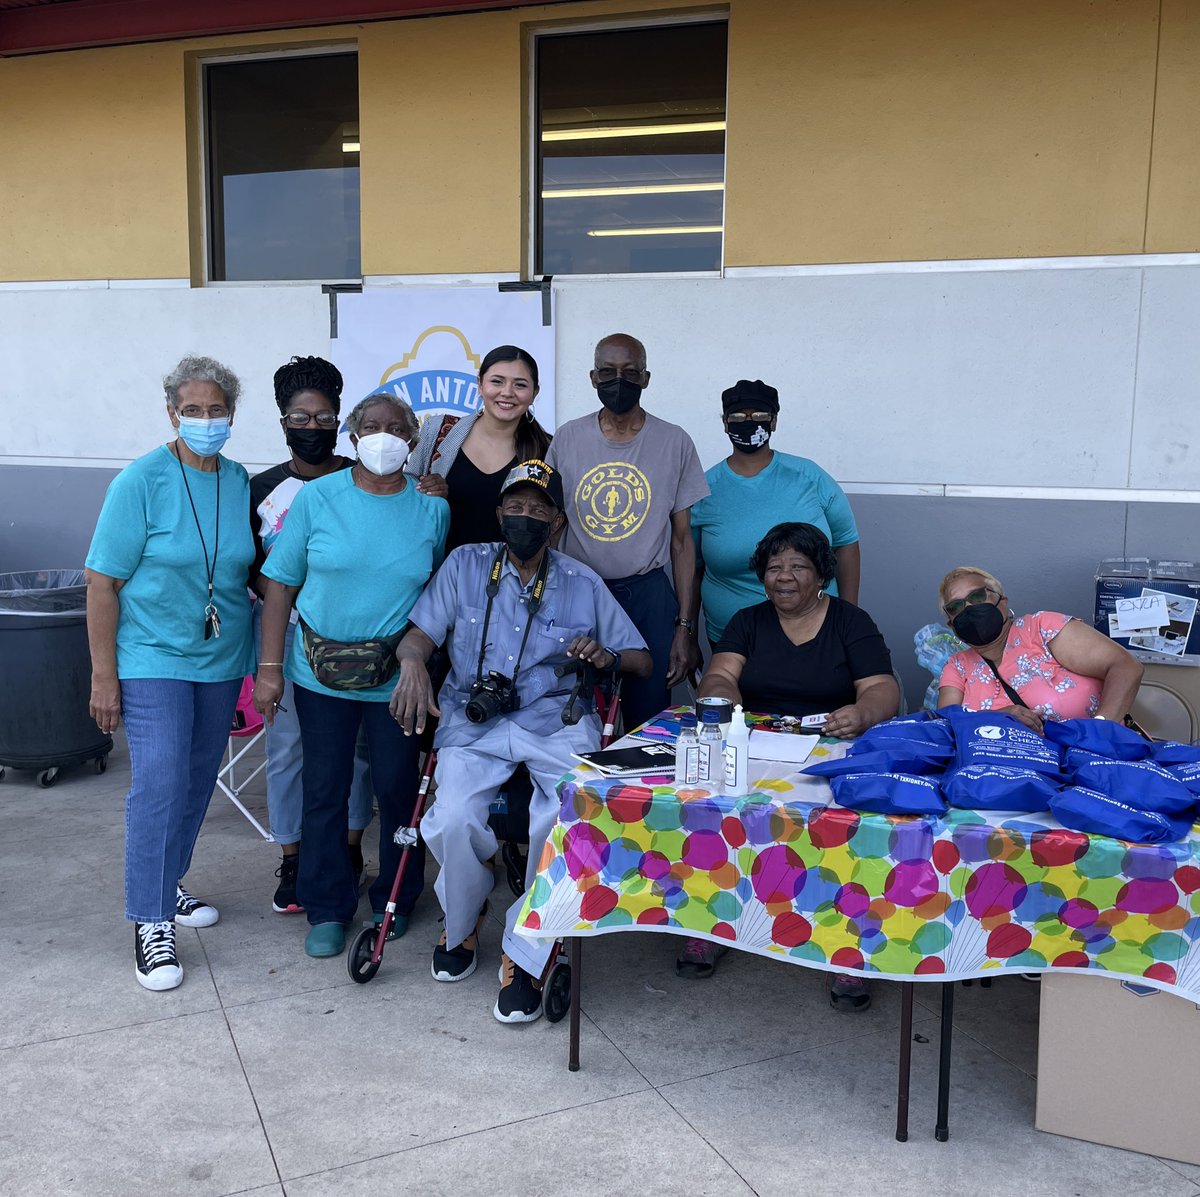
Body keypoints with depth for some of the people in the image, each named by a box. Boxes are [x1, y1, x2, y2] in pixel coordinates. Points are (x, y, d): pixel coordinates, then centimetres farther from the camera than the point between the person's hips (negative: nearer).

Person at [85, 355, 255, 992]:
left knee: (198, 779, 14)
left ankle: (167, 885, 33)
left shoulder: (241, 483, 2)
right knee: (159, 780, -12)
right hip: (153, 658, -5)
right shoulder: (141, 481, -12)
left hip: (222, 660, 5)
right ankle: (150, 921, 1)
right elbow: (102, 582, -11)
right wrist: (103, 675, -14)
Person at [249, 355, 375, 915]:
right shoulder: (262, 490, 3)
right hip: (286, 633, 1)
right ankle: (292, 861, 19)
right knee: (288, 743, 4)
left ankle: (350, 849, 27)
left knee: (353, 741, 9)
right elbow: (252, 569, 5)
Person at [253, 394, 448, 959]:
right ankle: (327, 909, 25)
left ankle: (394, 900, 30)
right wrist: (269, 667, -4)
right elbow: (280, 583, 0)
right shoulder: (317, 498, -2)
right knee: (324, 789, 8)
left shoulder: (432, 509, 0)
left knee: (397, 788, 9)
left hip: (398, 679, 0)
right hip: (321, 674, 0)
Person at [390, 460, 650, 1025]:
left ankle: (525, 956, -7)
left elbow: (641, 660, 12)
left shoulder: (583, 585, 10)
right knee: (455, 820, -26)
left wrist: (607, 656, -11)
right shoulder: (465, 565, 9)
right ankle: (461, 925, 9)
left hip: (557, 722, 0)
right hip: (474, 722, 0)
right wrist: (413, 663, -22)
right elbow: (420, 632, 2)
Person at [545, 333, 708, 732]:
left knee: (649, 722, 4)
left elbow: (682, 540, 2)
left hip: (648, 594, -1)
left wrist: (684, 626, -1)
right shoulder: (567, 438, 3)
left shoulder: (675, 442, 1)